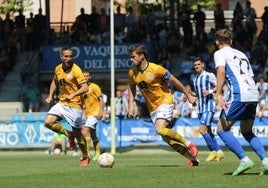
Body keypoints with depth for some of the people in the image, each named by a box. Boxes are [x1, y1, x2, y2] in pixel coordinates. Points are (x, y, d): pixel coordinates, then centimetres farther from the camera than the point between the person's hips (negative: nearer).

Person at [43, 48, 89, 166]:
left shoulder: (76, 70, -15)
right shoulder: (58, 69, 4)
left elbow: (85, 88, -21)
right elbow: (54, 82, 23)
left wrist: (73, 95, -34)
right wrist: (50, 96, 11)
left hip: (74, 104, -6)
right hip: (62, 103, 6)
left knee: (77, 133, -1)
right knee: (48, 122, -12)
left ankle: (85, 157, 19)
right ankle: (68, 135, 11)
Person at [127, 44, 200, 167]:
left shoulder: (156, 69, -20)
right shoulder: (132, 72, -3)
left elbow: (174, 81, -10)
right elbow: (132, 88, 16)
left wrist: (189, 96, -4)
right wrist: (130, 105, 2)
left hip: (164, 101, -7)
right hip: (152, 107, 7)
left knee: (160, 129, -28)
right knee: (167, 138, 4)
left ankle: (188, 144, -9)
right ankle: (193, 159, 15)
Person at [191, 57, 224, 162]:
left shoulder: (209, 76, -7)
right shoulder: (195, 79, 16)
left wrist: (210, 92, -21)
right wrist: (192, 94, 5)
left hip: (209, 106, -8)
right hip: (200, 108, 8)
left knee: (202, 129, -18)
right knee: (208, 131, 9)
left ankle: (213, 151, -8)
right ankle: (219, 152, 16)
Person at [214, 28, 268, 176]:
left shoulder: (220, 53, 6)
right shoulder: (241, 54, 27)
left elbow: (221, 71, -13)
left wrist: (219, 94, -17)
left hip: (238, 95, -7)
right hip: (253, 94, 7)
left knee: (222, 130, 1)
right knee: (247, 132, 21)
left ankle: (244, 159, -12)